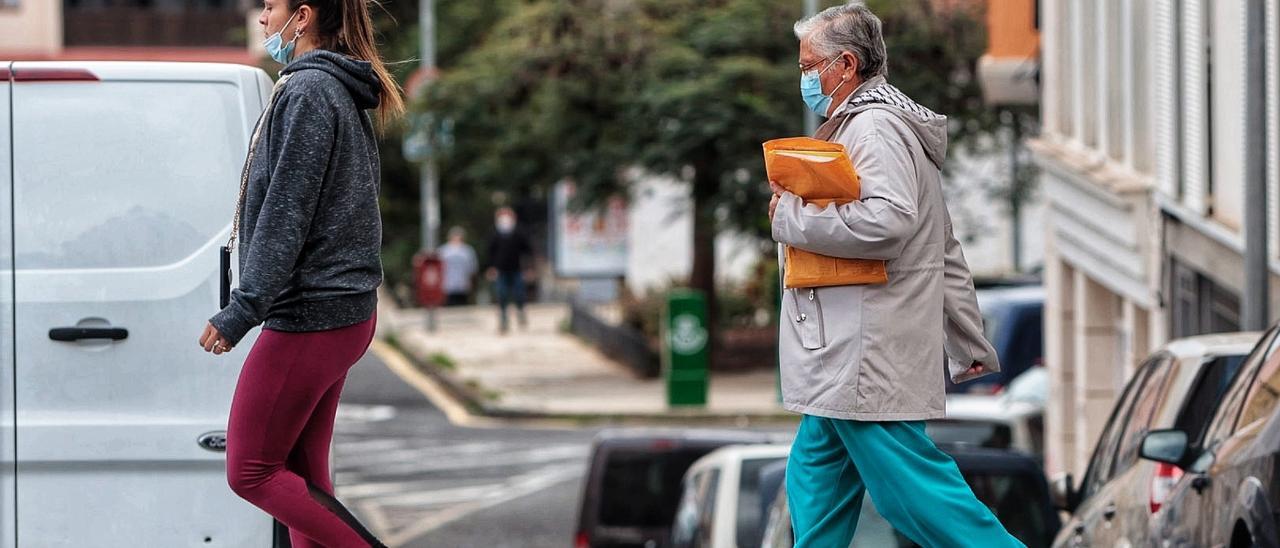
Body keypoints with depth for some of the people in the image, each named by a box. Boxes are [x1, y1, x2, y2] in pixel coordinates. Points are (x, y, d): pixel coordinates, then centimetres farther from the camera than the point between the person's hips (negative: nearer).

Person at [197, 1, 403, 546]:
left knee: (251, 471, -3)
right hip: (347, 311, 10)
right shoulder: (343, 93, 15)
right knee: (302, 473, 11)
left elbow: (286, 215, -20)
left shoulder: (307, 92, -16)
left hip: (307, 317, -10)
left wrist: (240, 312, -20)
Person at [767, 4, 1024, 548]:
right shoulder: (882, 124, 23)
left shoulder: (874, 126, -10)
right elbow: (948, 254, 26)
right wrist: (969, 348, 27)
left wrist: (791, 216, -17)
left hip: (867, 356, -11)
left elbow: (888, 221, -28)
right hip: (845, 360, 11)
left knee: (909, 489, -10)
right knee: (815, 479, 12)